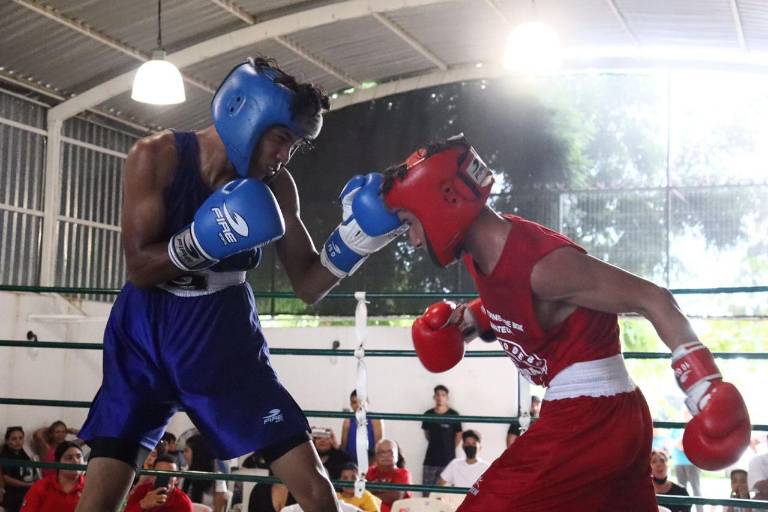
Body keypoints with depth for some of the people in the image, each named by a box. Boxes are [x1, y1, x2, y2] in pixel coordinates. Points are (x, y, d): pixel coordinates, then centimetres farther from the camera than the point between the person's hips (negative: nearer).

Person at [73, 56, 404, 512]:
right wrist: (208, 238, -32)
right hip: (148, 339, -2)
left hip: (226, 342, 2)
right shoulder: (157, 157, -15)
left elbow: (308, 286, -3)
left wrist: (354, 240, -20)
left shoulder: (275, 186, -7)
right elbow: (139, 269, -17)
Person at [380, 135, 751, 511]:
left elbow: (653, 299, -21)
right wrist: (467, 321, 10)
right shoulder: (483, 251, 3)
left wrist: (704, 388, -26)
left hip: (585, 420, -9)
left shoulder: (544, 262, -24)